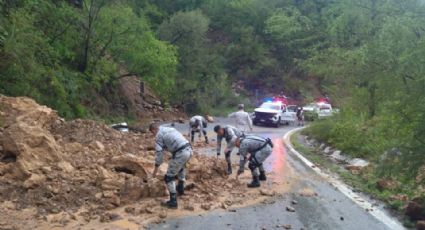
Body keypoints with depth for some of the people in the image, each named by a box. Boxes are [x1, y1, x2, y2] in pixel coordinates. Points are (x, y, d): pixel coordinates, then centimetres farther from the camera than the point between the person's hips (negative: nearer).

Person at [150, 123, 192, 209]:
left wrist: (156, 169, 6)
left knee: (169, 177, 3)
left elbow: (159, 153, -2)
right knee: (181, 166, 39)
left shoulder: (159, 135, 3)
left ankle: (173, 201, 3)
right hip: (189, 149, 8)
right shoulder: (171, 128, 26)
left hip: (180, 153, -8)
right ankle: (180, 188, 50)